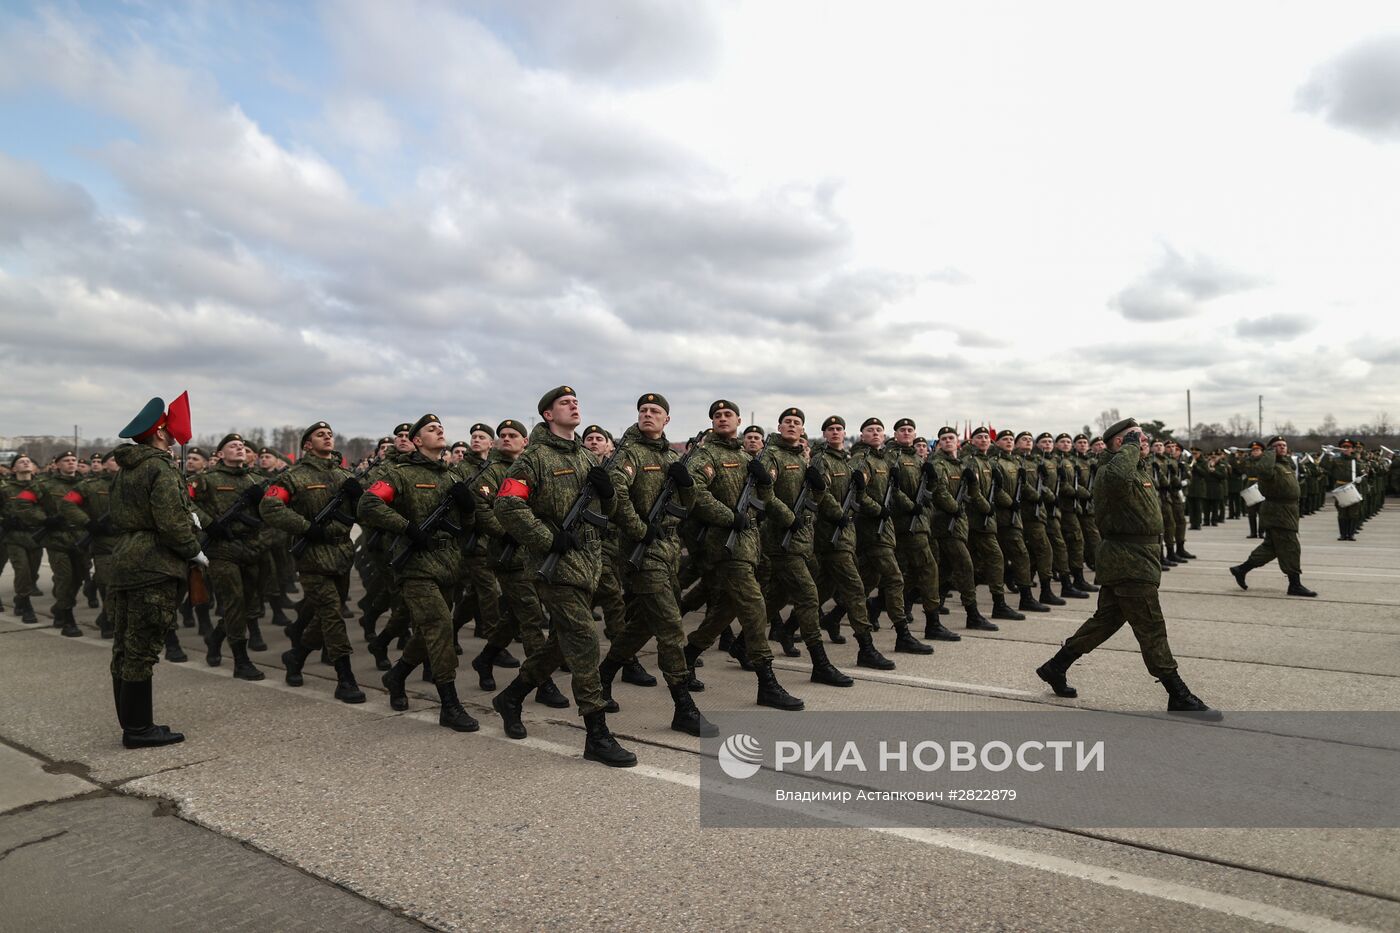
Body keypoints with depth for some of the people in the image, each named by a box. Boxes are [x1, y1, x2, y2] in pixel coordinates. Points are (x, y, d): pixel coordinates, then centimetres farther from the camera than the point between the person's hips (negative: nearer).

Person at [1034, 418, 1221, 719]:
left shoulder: (1138, 467, 16)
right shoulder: (1112, 468, -18)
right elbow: (1118, 477, -42)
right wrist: (1131, 445, -27)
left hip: (1125, 558, 11)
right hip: (1129, 561, -11)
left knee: (1106, 618, 16)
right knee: (1151, 628, -2)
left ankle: (1056, 667, 23)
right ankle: (1179, 696, 7)